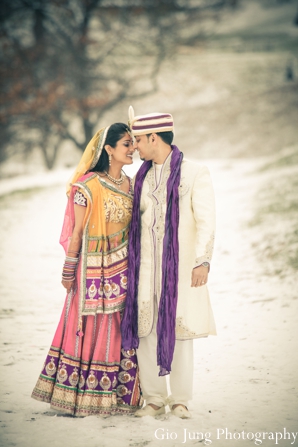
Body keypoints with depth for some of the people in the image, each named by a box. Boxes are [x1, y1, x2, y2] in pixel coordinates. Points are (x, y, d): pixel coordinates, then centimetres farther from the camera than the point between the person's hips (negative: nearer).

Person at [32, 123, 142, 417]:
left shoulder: (129, 184, 7)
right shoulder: (88, 185, -13)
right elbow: (77, 231, -9)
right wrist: (68, 272, -6)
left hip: (123, 268, 5)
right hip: (93, 268, -5)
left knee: (120, 331, 6)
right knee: (88, 329, 2)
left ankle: (119, 395, 14)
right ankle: (79, 398, 11)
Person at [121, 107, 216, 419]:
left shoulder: (194, 173, -2)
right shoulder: (142, 178, 14)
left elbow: (206, 221, -6)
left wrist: (203, 261, -15)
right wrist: (130, 261, 13)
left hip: (180, 266, -4)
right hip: (146, 267, 5)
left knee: (179, 332, -2)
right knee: (144, 331, 0)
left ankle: (180, 400, 9)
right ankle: (154, 399, 10)